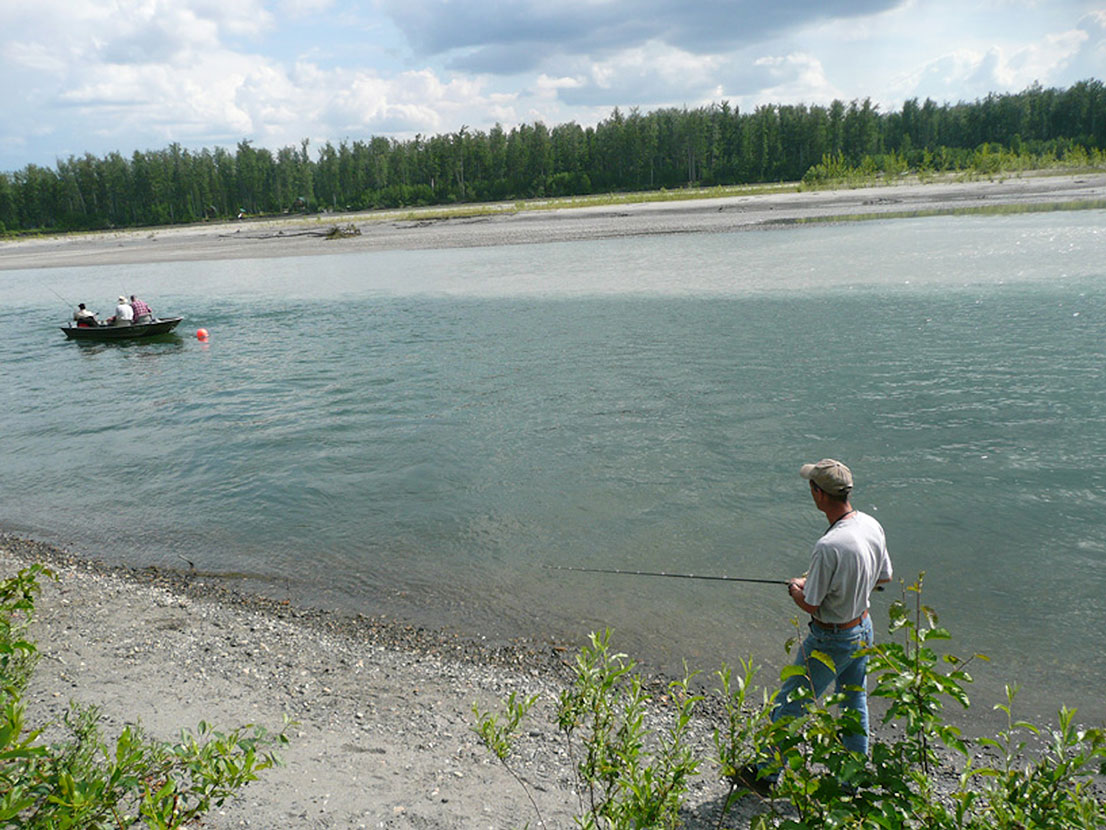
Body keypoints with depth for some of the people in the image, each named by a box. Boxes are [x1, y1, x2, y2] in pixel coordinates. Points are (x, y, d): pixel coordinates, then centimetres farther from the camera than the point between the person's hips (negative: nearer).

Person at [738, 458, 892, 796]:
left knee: (789, 705, 10)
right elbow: (884, 576, 9)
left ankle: (766, 775, 26)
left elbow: (810, 604, -23)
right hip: (863, 627, 8)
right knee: (854, 704, 24)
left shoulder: (828, 546, -33)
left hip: (830, 639, -8)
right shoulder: (872, 525, -8)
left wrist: (795, 588, -2)